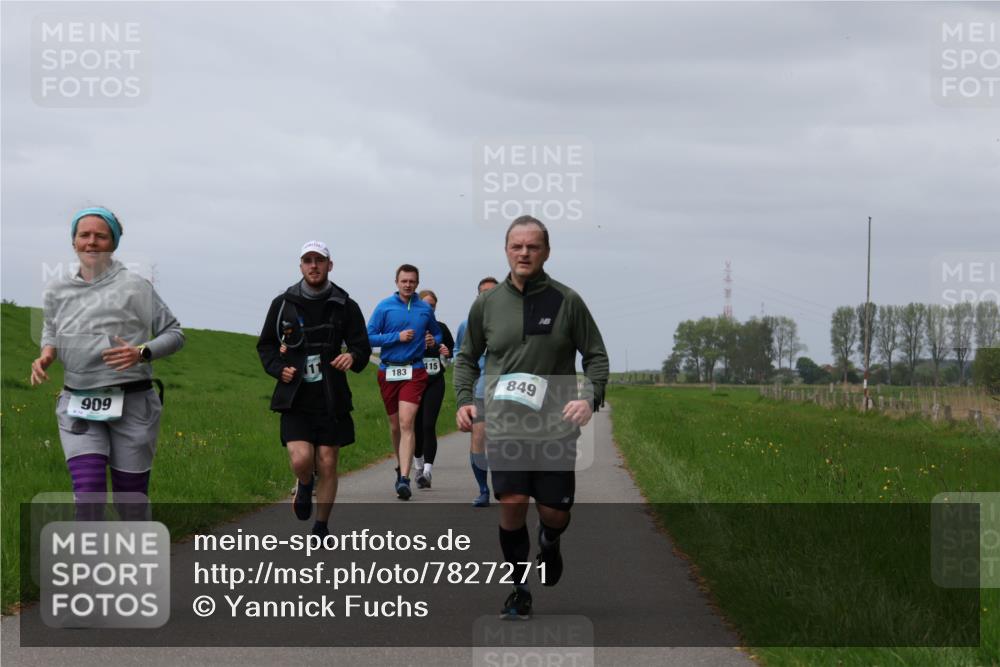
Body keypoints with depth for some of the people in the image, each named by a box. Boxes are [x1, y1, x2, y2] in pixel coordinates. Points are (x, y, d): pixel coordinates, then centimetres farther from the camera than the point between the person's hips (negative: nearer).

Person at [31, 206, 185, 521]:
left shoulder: (133, 286, -6)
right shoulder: (57, 290, 6)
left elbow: (174, 333, 0)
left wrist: (142, 353, -19)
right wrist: (46, 355, 1)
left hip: (131, 403, -2)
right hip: (77, 405, 2)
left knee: (130, 494, 6)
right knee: (88, 489, -15)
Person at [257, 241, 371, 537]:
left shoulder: (345, 306, 2)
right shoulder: (283, 304, 4)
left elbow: (363, 346, 6)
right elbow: (265, 344, 16)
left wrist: (353, 357, -17)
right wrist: (277, 367, -3)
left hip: (331, 399, 0)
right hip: (295, 398, 0)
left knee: (327, 465, 3)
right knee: (301, 459, -17)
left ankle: (321, 528, 19)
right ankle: (305, 484, 20)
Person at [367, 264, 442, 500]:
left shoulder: (425, 309, 7)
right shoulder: (384, 307, 0)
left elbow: (437, 333, 25)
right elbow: (370, 337, -4)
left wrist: (434, 343, 3)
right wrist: (397, 337, -12)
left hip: (414, 372, -1)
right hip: (388, 372, 1)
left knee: (406, 423, -15)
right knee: (395, 425, 13)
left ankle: (404, 479, -21)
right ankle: (401, 467, 35)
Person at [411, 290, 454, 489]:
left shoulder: (441, 328, 6)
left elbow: (454, 350, 19)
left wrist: (447, 353, -3)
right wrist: (422, 344, -25)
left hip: (435, 383, 0)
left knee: (429, 425, -12)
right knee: (417, 426, 7)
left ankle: (427, 471, -18)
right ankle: (419, 466, 28)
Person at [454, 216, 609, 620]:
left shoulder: (567, 302, 1)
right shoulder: (487, 304, 5)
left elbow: (596, 356, 6)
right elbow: (466, 358, 18)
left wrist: (591, 398, -11)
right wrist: (464, 400, 2)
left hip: (556, 425, 0)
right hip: (504, 424, 0)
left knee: (555, 512, 2)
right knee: (511, 503, -12)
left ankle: (549, 542, 40)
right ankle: (520, 591, 6)